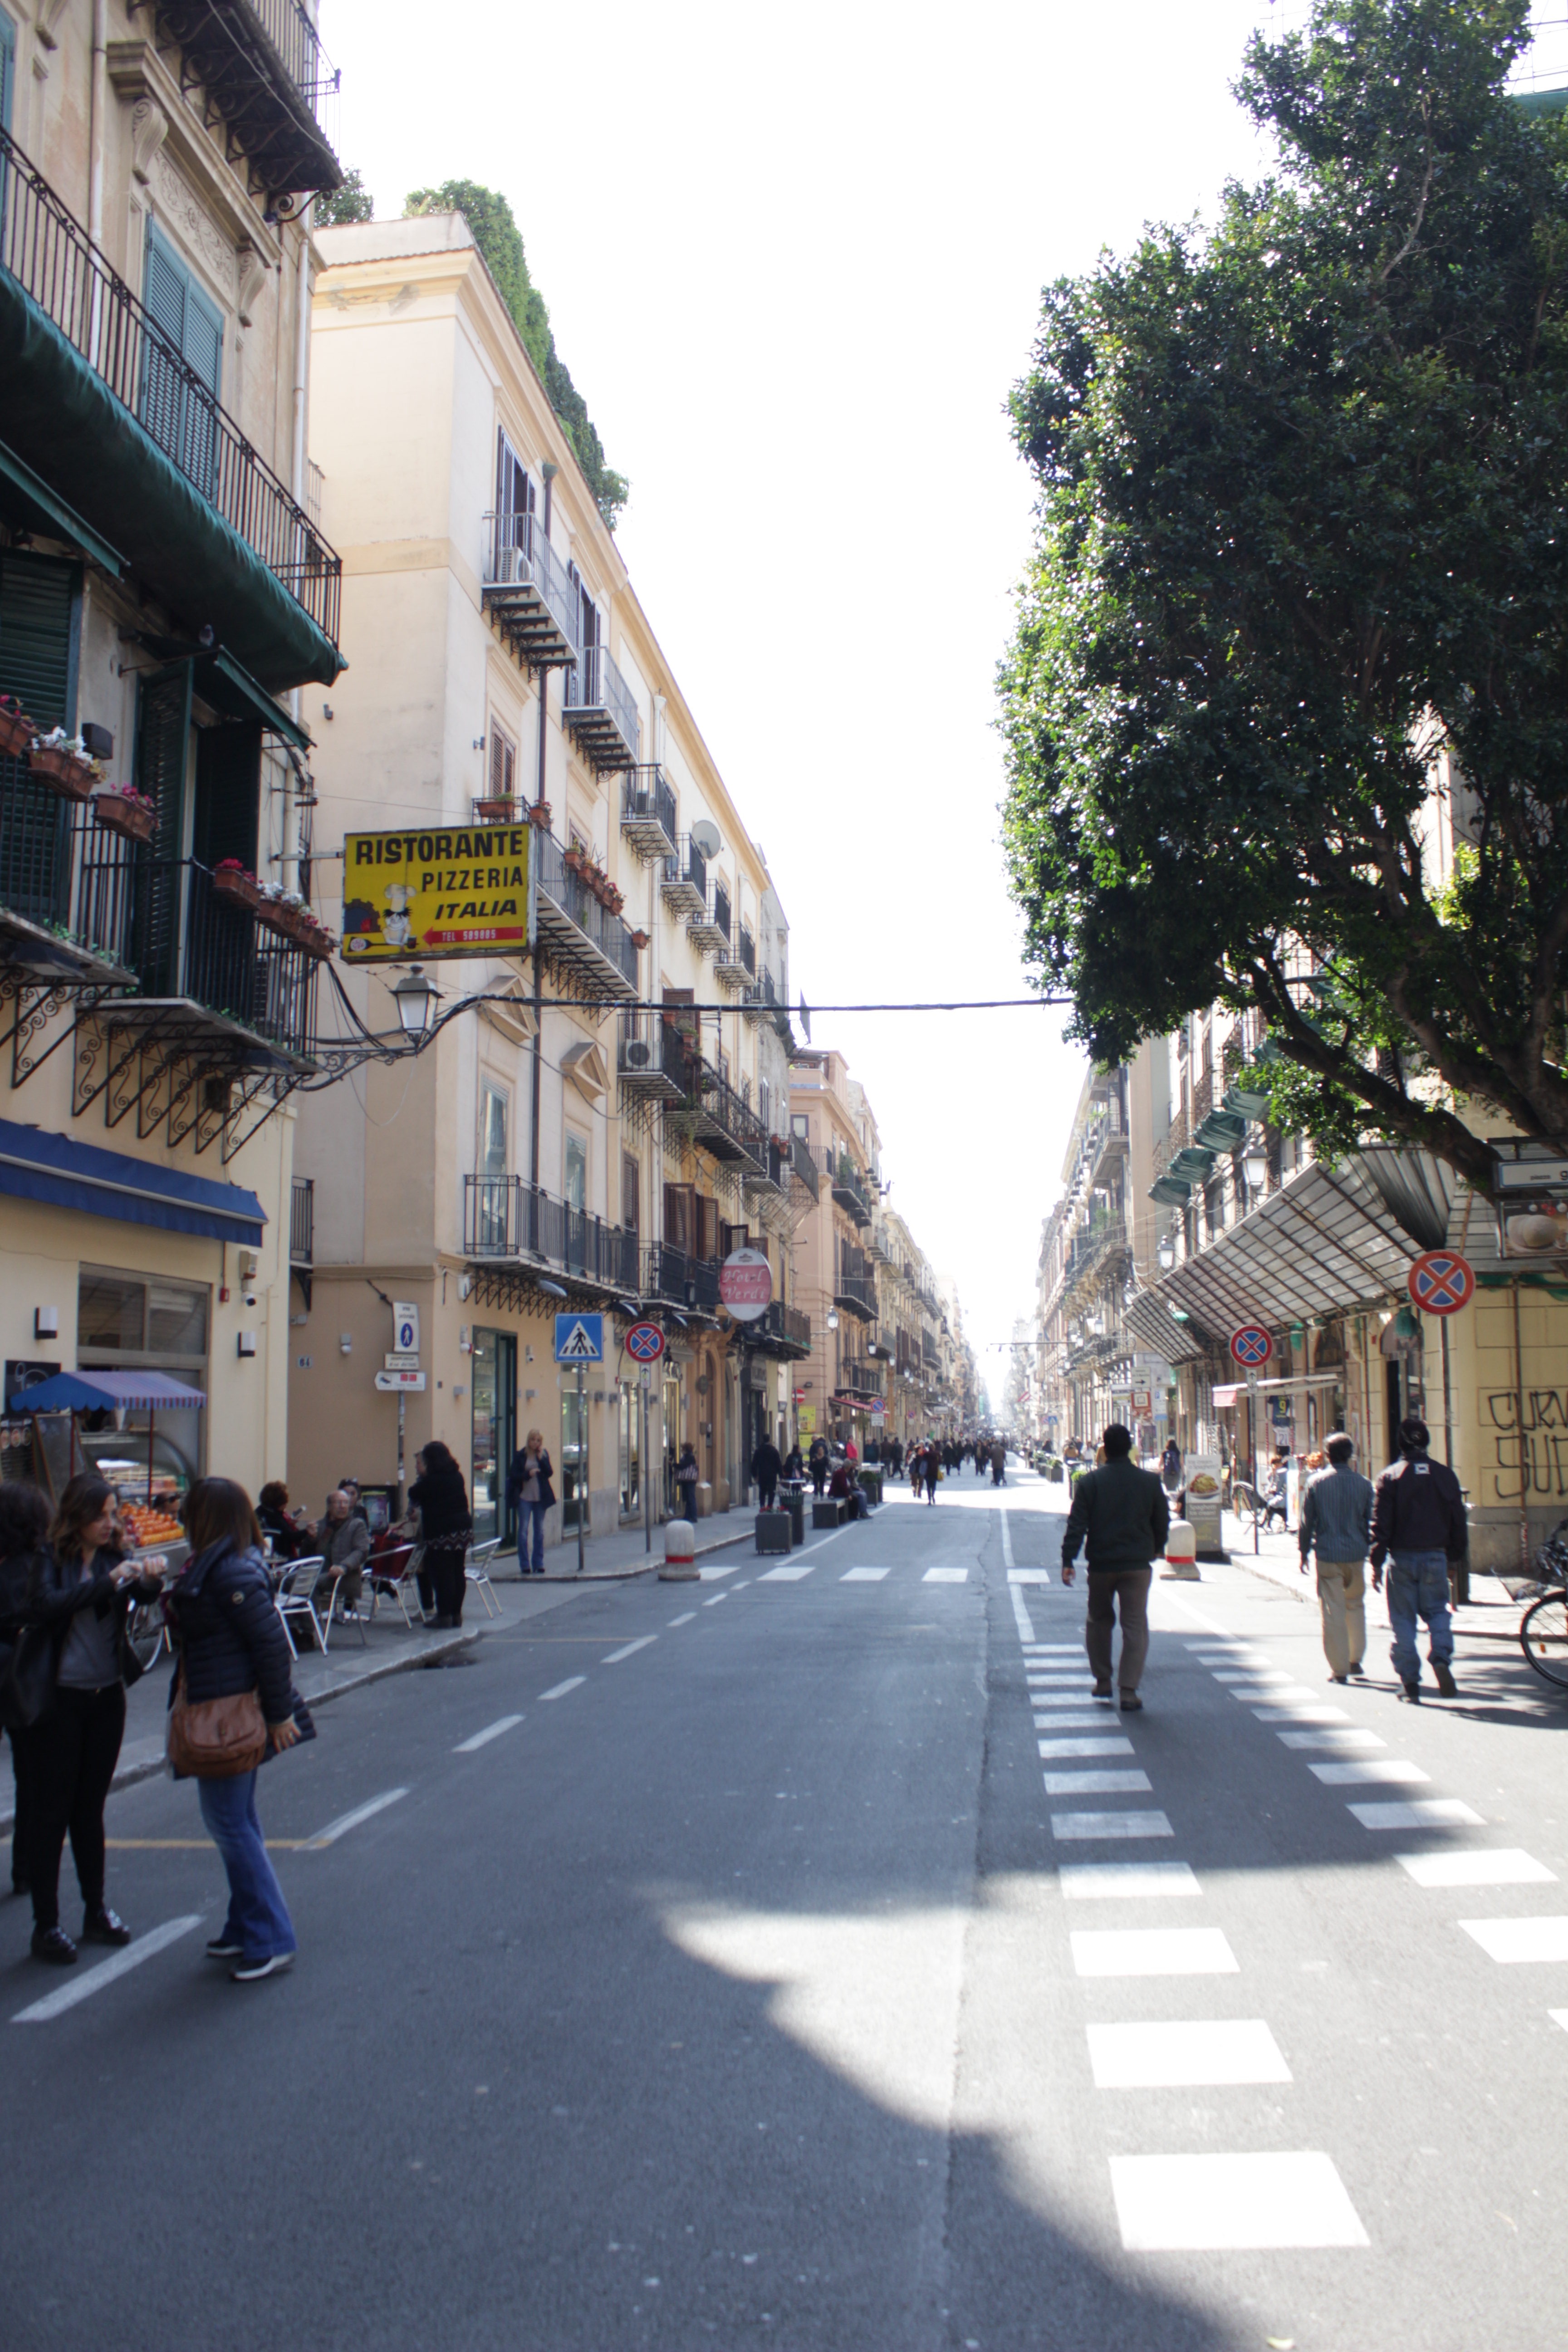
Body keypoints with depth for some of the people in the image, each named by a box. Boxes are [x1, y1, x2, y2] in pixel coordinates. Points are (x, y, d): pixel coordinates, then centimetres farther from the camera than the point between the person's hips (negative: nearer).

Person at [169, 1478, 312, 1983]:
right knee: (235, 1819, 19)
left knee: (229, 1822, -3)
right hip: (222, 1710, 11)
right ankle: (247, 1928, 31)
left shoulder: (232, 1572, -22)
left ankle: (271, 1941, 5)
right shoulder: (214, 1565, 10)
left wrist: (280, 1713, -20)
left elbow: (271, 1641, -23)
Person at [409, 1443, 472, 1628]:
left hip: (442, 1532, -7)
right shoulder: (457, 1476, 9)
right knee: (458, 1572, 11)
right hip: (463, 1528, 7)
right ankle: (456, 1614, 17)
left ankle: (445, 1616, -2)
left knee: (442, 1575, -3)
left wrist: (421, 1476, 11)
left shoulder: (431, 1479, -13)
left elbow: (414, 1495, -4)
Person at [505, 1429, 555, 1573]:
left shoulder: (544, 1454, 5)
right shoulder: (520, 1455, -3)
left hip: (540, 1498, 3)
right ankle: (525, 1565, 0)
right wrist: (528, 1474, -20)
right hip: (524, 1498, -3)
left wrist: (541, 1458, -13)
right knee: (523, 1530, -4)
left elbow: (550, 1473, -3)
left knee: (539, 1531, 8)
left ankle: (538, 1564, 15)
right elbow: (513, 1476, -6)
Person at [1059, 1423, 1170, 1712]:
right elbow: (1163, 1521, 9)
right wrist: (1156, 1549, 27)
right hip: (1138, 1565, 0)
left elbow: (1076, 1524, -10)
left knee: (1099, 1621, 17)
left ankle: (1103, 1681, 23)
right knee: (1135, 1626, 1)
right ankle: (1129, 1690, -6)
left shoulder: (1090, 1482, -5)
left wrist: (1068, 1561, -9)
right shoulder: (1150, 1482, 0)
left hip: (1101, 1564, 0)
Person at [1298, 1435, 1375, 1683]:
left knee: (1333, 1611, 1)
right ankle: (1355, 1660, 24)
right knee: (1356, 1606, 20)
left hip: (1328, 1554, -2)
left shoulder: (1316, 1483, -4)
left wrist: (1304, 1551, 9)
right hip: (1356, 1554, 2)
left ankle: (1339, 1669, 1)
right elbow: (1371, 1522, 6)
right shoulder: (1364, 1484, 0)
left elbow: (1307, 1521, -1)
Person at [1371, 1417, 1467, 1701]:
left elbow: (1381, 1523, -8)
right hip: (1435, 1557, 2)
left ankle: (1410, 1680, 5)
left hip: (1401, 1558, -2)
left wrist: (1377, 1563, -4)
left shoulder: (1390, 1476, -6)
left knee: (1403, 1618, 5)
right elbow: (1458, 1521, 7)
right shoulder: (1445, 1475, 2)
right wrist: (1456, 1555, 18)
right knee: (1437, 1612, 14)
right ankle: (1441, 1658, -11)